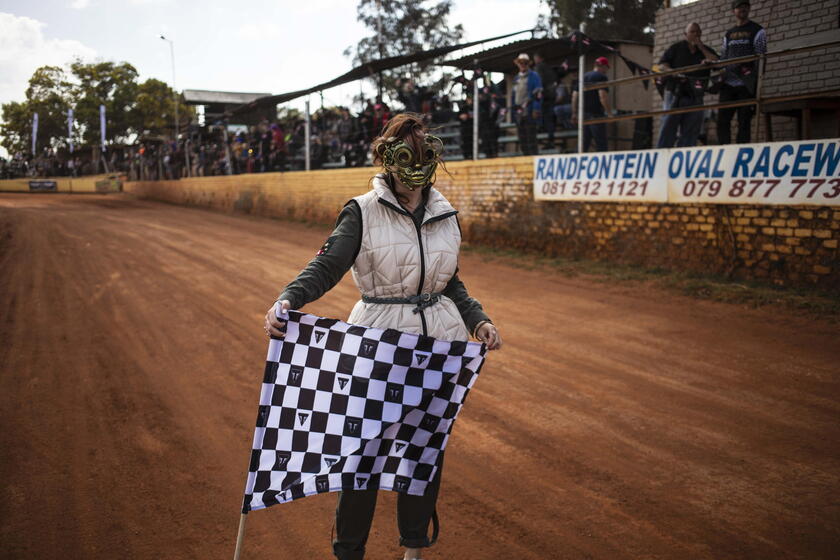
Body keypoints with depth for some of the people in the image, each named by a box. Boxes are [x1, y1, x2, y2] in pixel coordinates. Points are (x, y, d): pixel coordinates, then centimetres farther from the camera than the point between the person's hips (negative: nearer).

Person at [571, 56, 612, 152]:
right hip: (596, 114, -7)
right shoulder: (602, 77, -5)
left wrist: (574, 113, 17)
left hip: (583, 114, 7)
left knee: (583, 144, 10)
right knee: (601, 144, -3)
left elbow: (574, 96, 14)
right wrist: (609, 112, -13)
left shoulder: (583, 77, 16)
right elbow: (602, 96, -18)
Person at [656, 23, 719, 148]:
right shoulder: (676, 48, 11)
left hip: (695, 97, 3)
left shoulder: (706, 51, 18)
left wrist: (701, 48, -2)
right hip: (675, 94, -3)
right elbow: (662, 65, 4)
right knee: (669, 125, -10)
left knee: (691, 130, 0)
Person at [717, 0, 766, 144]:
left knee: (744, 122, -5)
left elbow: (760, 58, -2)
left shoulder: (757, 31, 5)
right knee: (722, 120, -3)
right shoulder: (729, 34, 20)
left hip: (746, 85, -4)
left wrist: (755, 80, -13)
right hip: (728, 83, 4)